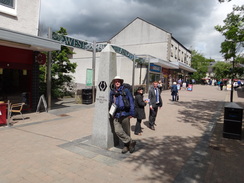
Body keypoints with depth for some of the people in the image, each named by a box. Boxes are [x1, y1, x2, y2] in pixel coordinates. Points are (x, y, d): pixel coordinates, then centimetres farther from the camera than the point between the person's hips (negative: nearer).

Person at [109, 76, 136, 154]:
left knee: (126, 131, 6)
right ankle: (130, 142, 6)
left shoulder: (125, 90, -1)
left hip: (124, 114, -3)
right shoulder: (112, 92, 10)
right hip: (116, 115, 3)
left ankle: (127, 146, 26)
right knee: (118, 131, -9)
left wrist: (131, 112, -6)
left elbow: (131, 101, 0)